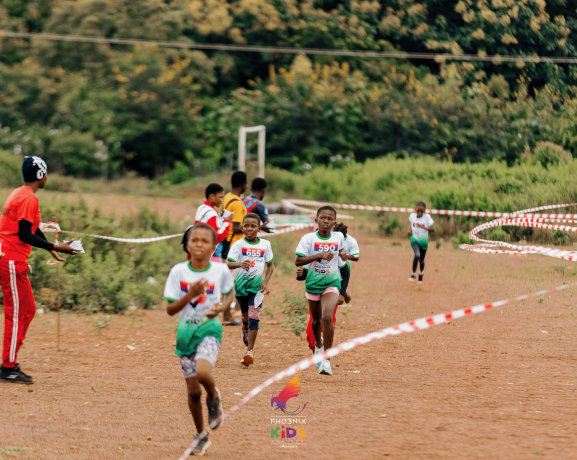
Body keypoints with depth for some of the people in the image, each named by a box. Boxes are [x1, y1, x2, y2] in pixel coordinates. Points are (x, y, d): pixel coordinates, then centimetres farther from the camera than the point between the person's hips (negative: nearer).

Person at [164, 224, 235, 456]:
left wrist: (222, 306, -9)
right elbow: (170, 309, -6)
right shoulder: (178, 271, -7)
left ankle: (214, 397, 4)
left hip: (209, 329, -2)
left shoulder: (220, 270, -7)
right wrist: (190, 295, -23)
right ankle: (201, 437, 25)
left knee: (203, 373, -31)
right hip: (186, 331, 2)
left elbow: (230, 292, 13)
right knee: (193, 391, 6)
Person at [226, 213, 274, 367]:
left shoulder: (265, 244, 0)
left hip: (257, 285, 0)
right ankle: (245, 330, 48)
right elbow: (229, 263, -17)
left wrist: (266, 282, -4)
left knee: (254, 317, -11)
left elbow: (271, 265, 10)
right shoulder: (238, 244, -6)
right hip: (241, 284, 0)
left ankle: (250, 351, -11)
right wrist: (240, 264, -39)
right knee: (246, 316, 14)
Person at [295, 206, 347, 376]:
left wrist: (342, 254, 0)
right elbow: (298, 261, -16)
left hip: (331, 284, -1)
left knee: (327, 317, -22)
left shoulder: (339, 237, 0)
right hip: (313, 284, 1)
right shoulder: (308, 239, -9)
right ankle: (318, 346, 51)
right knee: (316, 320, 18)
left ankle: (327, 360, -21)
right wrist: (320, 255, -25)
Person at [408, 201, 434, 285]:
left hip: (423, 240, 0)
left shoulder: (427, 217, -14)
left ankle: (421, 275, 39)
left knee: (421, 260, 13)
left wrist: (422, 227, -30)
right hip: (415, 239, 0)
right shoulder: (412, 216, -5)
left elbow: (432, 229, -16)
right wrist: (410, 229, -3)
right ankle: (414, 274, -18)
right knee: (417, 255, -27)